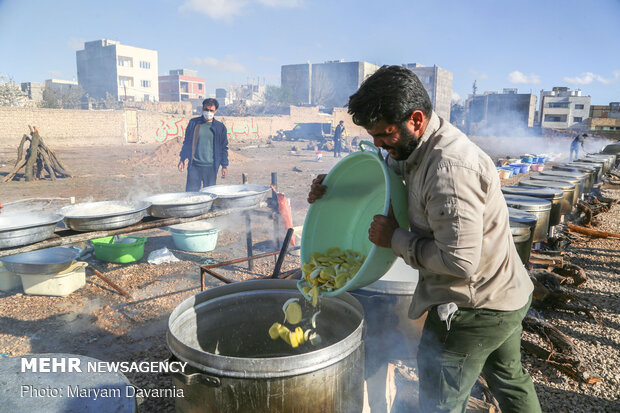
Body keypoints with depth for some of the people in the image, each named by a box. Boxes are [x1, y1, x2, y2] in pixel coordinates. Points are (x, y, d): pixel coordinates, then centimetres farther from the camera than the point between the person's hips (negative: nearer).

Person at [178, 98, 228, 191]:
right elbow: (187, 142, 13)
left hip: (211, 167, 0)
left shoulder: (220, 127, 4)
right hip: (194, 166, 0)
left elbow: (224, 147, 8)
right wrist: (182, 159, 8)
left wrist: (224, 166, 4)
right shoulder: (193, 123, 5)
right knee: (190, 192, 0)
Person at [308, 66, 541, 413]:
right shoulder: (420, 147, 0)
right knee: (510, 379, 30)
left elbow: (459, 261, -32)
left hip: (473, 309, -10)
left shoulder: (450, 169, -32)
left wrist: (396, 239, -21)